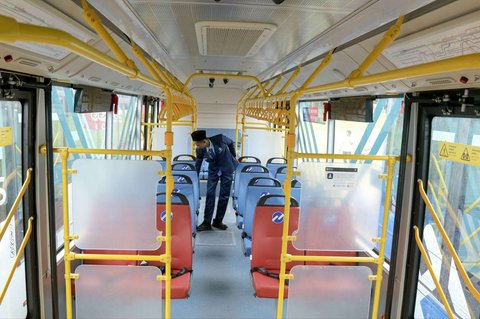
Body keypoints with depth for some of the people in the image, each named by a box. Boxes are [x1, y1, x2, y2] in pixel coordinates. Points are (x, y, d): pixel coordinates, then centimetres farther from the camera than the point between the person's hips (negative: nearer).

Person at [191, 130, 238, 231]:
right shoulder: (200, 150, -19)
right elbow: (198, 164, -4)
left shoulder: (219, 138, -27)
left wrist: (234, 156, 4)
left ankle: (218, 221, 13)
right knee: (210, 194, -7)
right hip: (213, 170, 1)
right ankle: (207, 222, -1)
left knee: (224, 195, 2)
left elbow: (231, 143, -6)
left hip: (226, 169, -1)